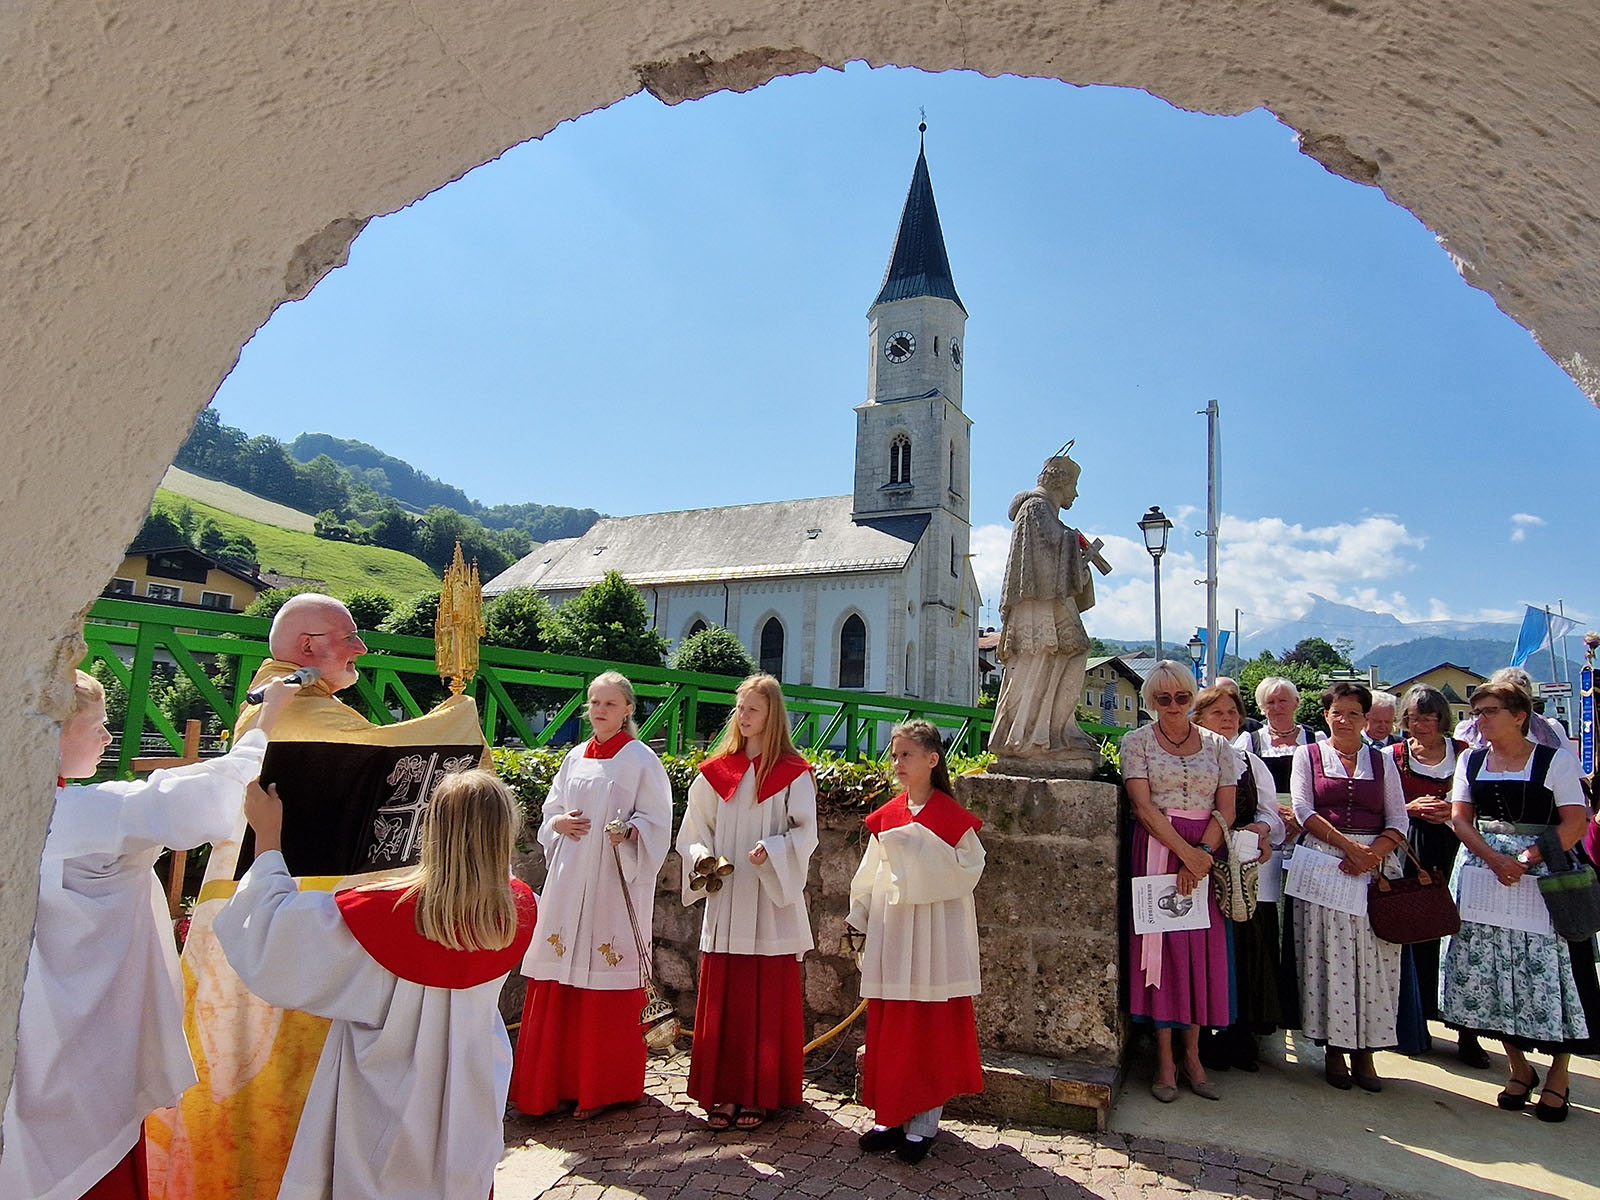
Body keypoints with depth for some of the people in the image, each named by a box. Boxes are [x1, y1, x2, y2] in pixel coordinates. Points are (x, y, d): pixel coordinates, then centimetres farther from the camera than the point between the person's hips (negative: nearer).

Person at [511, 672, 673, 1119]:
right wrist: (559, 823, -3)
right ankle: (559, 1082, 20)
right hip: (569, 881, 5)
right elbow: (549, 810, 19)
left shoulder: (640, 759, -3)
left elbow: (657, 821, -5)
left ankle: (603, 1086, 14)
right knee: (560, 985, 7)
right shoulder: (575, 758, 13)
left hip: (613, 884, -5)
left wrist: (631, 831, -24)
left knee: (606, 986, 0)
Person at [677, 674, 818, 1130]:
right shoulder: (715, 771, 8)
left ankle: (760, 1094, 16)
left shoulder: (792, 773, -2)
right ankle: (724, 1091, 19)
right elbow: (692, 830, 11)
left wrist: (771, 850, -22)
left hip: (771, 905, -3)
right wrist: (701, 856, -8)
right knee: (721, 1000, 7)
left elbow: (805, 832, -6)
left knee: (768, 1002, 4)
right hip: (725, 903, 3)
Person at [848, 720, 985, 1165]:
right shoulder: (886, 817, 7)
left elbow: (966, 873, -13)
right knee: (888, 1026, 10)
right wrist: (858, 916, 12)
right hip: (890, 933, 5)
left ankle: (922, 1124, 14)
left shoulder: (952, 817, -8)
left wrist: (921, 848, -20)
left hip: (934, 935, -5)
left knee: (930, 1027, 3)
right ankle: (890, 1116, 22)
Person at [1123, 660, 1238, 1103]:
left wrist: (1203, 854, -12)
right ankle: (1165, 1061, 6)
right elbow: (1143, 805, -8)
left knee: (1202, 949, 3)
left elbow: (1226, 809, 3)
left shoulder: (1217, 745, 9)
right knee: (1161, 944, -2)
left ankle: (1192, 1054, 14)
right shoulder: (1137, 742, 2)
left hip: (1207, 854, 3)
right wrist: (1185, 852, -16)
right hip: (1157, 851, -2)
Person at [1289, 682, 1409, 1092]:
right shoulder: (1308, 755, 8)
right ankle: (1334, 1049, 7)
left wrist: (1373, 853, -11)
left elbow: (1398, 820, 7)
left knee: (1373, 957, 0)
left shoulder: (1382, 760, 14)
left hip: (1377, 865, 2)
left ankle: (1364, 1051, 10)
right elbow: (1303, 810, -2)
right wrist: (1348, 845, -13)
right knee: (1328, 953, -3)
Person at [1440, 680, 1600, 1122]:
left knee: (1548, 970, -4)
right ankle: (1519, 1067, 19)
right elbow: (1460, 818, 6)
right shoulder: (1470, 761, 11)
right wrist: (1496, 859, -10)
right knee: (1488, 969, 3)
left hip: (1544, 875, -3)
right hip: (1483, 876, 4)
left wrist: (1527, 858, -16)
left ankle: (1559, 1074, 14)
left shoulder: (1556, 760, -1)